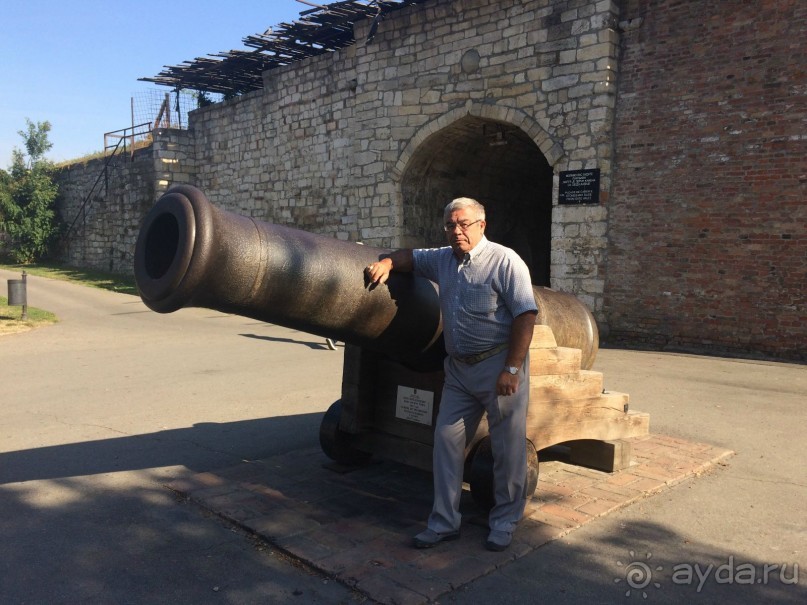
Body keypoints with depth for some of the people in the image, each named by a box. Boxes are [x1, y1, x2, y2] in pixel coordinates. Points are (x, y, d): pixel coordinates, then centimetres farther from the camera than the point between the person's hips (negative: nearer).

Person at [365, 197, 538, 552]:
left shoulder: (505, 262, -9)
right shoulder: (443, 260, 11)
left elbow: (525, 316, -15)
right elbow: (411, 256, 28)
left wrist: (512, 369, -20)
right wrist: (386, 263, 4)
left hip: (499, 366, -6)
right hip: (459, 368, 6)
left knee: (507, 449, 4)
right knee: (447, 442, 6)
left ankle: (504, 523, 22)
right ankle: (444, 522, 17)